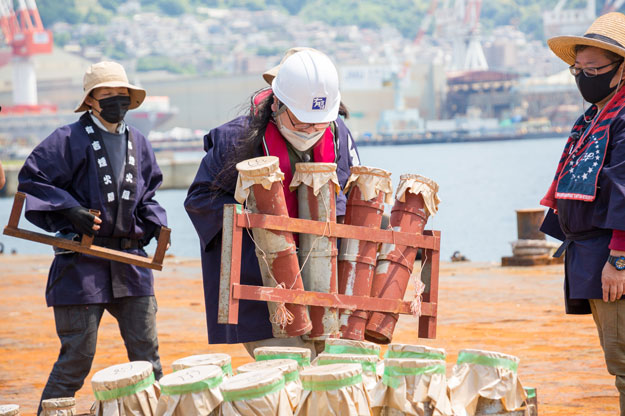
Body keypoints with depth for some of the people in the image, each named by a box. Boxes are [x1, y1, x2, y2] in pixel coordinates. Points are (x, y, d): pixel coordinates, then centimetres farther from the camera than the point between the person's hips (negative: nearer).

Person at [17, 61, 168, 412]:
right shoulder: (69, 140, -6)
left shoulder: (137, 142, 12)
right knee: (77, 356, -4)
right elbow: (32, 182, -5)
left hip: (130, 260, 5)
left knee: (146, 350, 6)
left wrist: (156, 223, 5)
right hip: (82, 261, -5)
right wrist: (70, 211, -17)